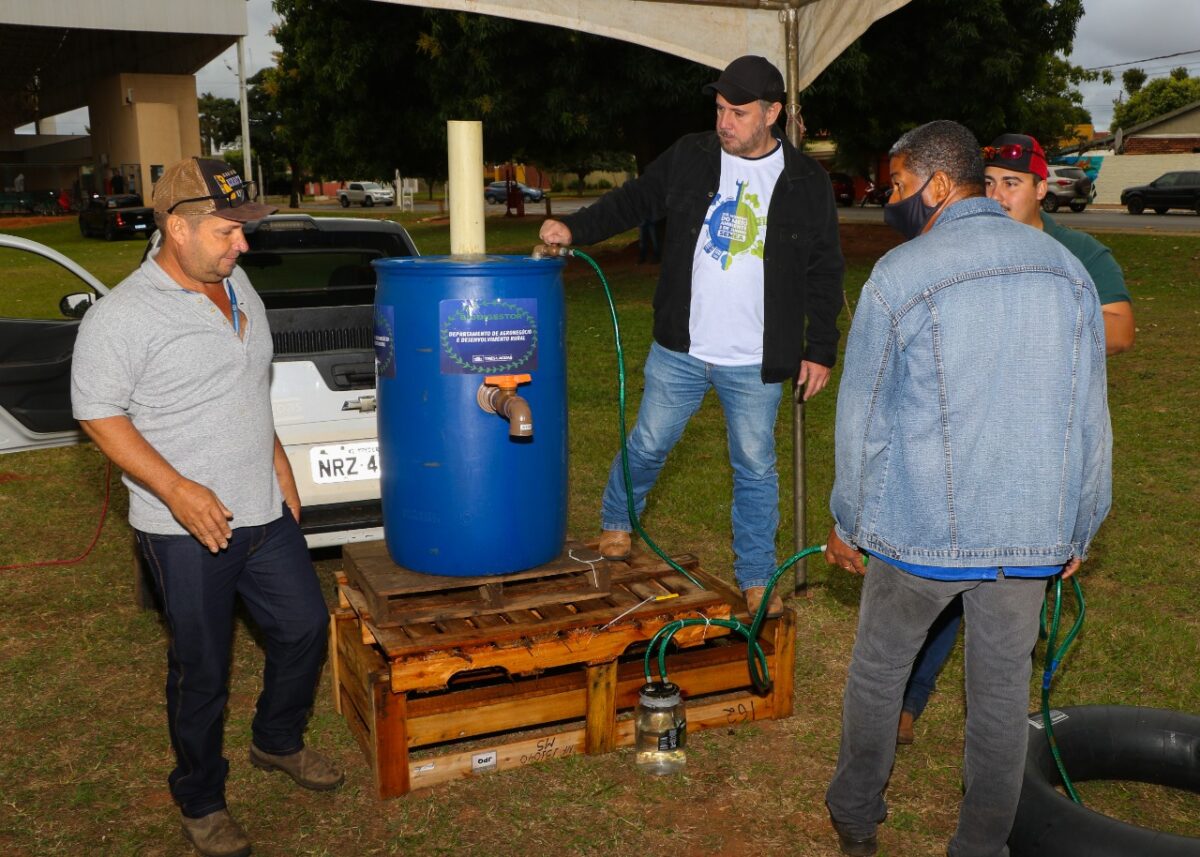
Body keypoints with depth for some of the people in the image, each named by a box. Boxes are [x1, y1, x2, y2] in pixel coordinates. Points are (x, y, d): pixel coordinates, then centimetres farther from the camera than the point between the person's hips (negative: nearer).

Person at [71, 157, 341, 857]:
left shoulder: (237, 286, 6)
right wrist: (177, 490, -23)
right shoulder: (122, 317, -17)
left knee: (305, 627, 16)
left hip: (264, 511, 7)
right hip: (189, 530, -7)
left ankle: (279, 741, 41)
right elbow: (100, 414, -15)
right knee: (203, 669, 7)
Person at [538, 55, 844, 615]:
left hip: (755, 363, -1)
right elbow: (634, 200, 9)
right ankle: (615, 525, 39)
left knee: (756, 468, 9)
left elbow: (825, 271, 2)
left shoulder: (806, 182, -2)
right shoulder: (689, 157, 1)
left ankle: (756, 579, 23)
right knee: (648, 444, 12)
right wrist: (575, 227, -7)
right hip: (680, 349, 1)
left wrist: (820, 349, 0)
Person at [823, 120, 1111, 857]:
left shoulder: (900, 277, -12)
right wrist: (1081, 525, 16)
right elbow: (1091, 417, 6)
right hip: (1030, 531, 3)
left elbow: (862, 416, -7)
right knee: (1003, 688, 14)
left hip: (922, 527, -3)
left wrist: (847, 522, 5)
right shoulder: (1066, 269, 1)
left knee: (879, 667, 17)